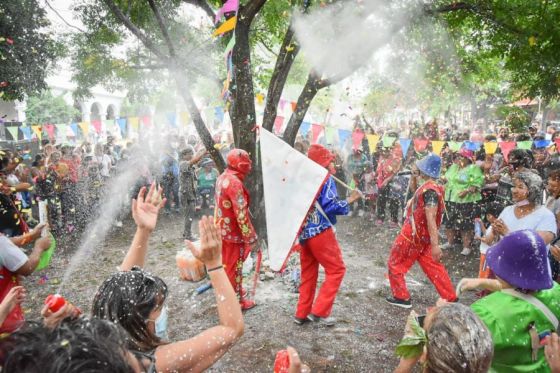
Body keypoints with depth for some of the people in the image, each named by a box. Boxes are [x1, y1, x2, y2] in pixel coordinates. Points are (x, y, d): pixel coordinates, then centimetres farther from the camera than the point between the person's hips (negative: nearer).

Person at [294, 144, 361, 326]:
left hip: (304, 233, 7)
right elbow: (330, 207, -16)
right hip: (321, 232, -7)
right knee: (336, 269, 4)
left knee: (308, 273, 15)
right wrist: (349, 201, -7)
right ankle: (319, 311, 0)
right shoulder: (326, 179, -9)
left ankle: (302, 314, 20)